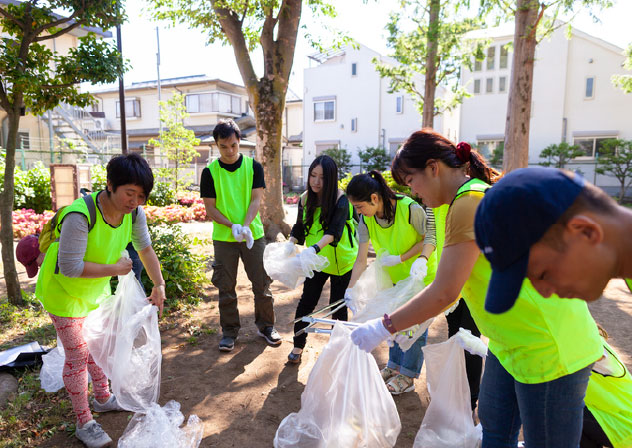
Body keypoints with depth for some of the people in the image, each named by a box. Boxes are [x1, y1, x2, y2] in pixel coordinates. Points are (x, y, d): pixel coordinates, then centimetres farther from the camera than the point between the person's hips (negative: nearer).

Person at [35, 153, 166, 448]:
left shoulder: (134, 212, -17)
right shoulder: (80, 216, -37)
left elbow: (145, 249, -4)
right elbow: (70, 268, -34)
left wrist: (159, 285, -7)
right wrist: (116, 269, -25)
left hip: (97, 289, 7)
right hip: (64, 291, -6)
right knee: (78, 355, 0)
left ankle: (103, 398, 42)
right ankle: (84, 423, 18)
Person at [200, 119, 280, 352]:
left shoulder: (253, 167, 1)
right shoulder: (210, 172, -2)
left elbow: (256, 200, -4)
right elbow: (210, 207, -3)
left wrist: (245, 226, -20)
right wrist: (232, 226, -18)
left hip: (253, 235, 1)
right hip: (224, 238, 0)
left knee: (262, 283, 7)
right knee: (226, 288, 7)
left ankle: (266, 326, 25)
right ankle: (229, 331, 24)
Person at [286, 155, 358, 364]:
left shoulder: (341, 199, -20)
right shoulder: (305, 198, -5)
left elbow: (334, 230, -33)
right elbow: (299, 228, 1)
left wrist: (314, 248, -48)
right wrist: (291, 243, -20)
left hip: (342, 261, -3)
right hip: (317, 260, 4)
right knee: (306, 302, 3)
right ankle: (298, 345, 20)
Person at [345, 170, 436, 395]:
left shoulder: (410, 209, -31)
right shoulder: (366, 220, -15)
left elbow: (430, 239, -19)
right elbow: (361, 260, -14)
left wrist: (401, 258, -27)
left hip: (421, 275, -5)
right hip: (395, 276, 5)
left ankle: (407, 376, 17)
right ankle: (394, 366, 34)